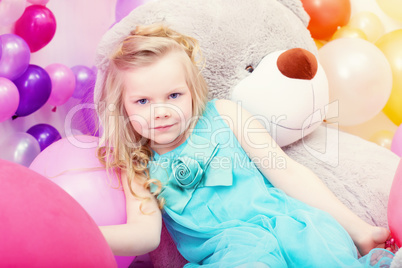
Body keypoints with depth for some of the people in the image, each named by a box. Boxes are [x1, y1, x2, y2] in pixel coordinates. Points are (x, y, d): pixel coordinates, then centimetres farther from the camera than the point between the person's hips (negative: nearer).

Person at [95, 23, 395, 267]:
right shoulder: (138, 168, 12)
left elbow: (288, 173, 7)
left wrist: (359, 230, 6)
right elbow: (146, 232, -2)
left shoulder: (223, 113, 9)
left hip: (286, 218, 1)